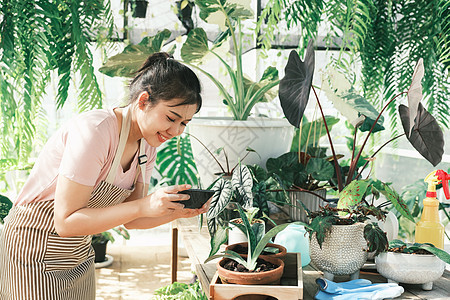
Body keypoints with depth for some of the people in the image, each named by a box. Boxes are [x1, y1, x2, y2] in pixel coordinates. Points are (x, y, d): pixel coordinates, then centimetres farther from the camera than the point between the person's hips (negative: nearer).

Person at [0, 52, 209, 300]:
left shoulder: (147, 145, -2)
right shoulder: (94, 130, -27)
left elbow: (129, 219, 2)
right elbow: (66, 222, -27)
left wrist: (177, 212, -16)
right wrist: (144, 205, -31)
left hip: (80, 252, 8)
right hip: (36, 254, -7)